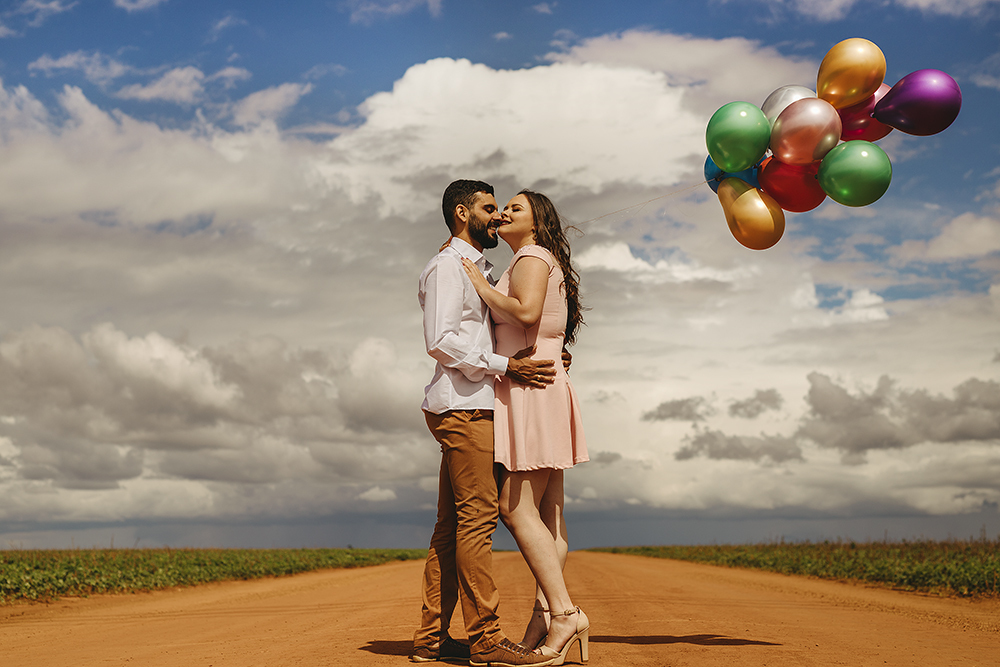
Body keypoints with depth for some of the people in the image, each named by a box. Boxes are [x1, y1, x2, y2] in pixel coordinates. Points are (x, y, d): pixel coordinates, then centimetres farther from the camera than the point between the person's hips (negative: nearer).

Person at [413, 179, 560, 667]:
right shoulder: (447, 265, -4)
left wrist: (545, 357, 12)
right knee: (478, 515, -12)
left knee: (453, 525, 8)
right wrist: (506, 366, -19)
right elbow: (441, 341, -16)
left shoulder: (477, 269, 26)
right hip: (461, 407, -10)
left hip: (472, 409, 10)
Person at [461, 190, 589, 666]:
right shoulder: (538, 263, 25)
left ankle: (564, 613, -16)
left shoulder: (532, 257, -5)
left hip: (530, 389, -10)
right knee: (546, 511, 3)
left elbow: (526, 312, -22)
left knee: (516, 507, -13)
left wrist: (482, 287, -9)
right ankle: (545, 618, 1)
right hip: (541, 393, 10)